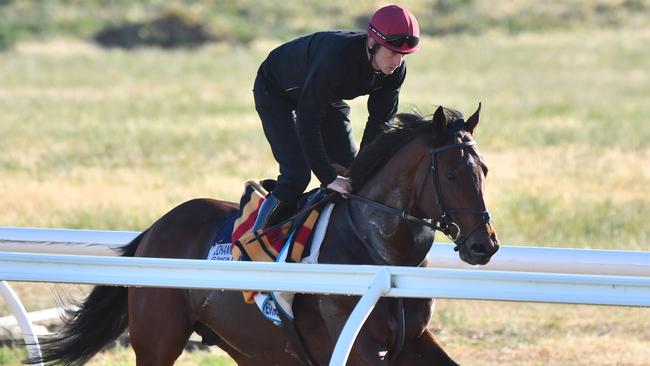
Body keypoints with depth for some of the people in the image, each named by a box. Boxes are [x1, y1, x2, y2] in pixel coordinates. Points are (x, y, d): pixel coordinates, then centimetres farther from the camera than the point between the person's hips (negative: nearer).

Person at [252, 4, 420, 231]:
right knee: (297, 174, -20)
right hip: (277, 92, -7)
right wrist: (329, 178, -40)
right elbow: (307, 125, -41)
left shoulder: (396, 70, -23)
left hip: (326, 97, 7)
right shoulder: (335, 57, -44)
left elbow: (380, 122, -11)